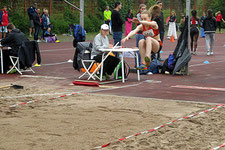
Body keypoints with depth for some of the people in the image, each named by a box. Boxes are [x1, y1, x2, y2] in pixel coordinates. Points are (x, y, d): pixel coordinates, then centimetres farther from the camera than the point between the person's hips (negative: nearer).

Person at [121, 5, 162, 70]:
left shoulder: (154, 23, -14)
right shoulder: (141, 26, -4)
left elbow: (149, 23, -40)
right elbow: (134, 31, -24)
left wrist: (140, 22, -59)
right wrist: (127, 37, -45)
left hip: (157, 46, -4)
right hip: (148, 45, 4)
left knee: (148, 38, -34)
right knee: (141, 42, -29)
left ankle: (147, 58, -54)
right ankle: (143, 63, -33)